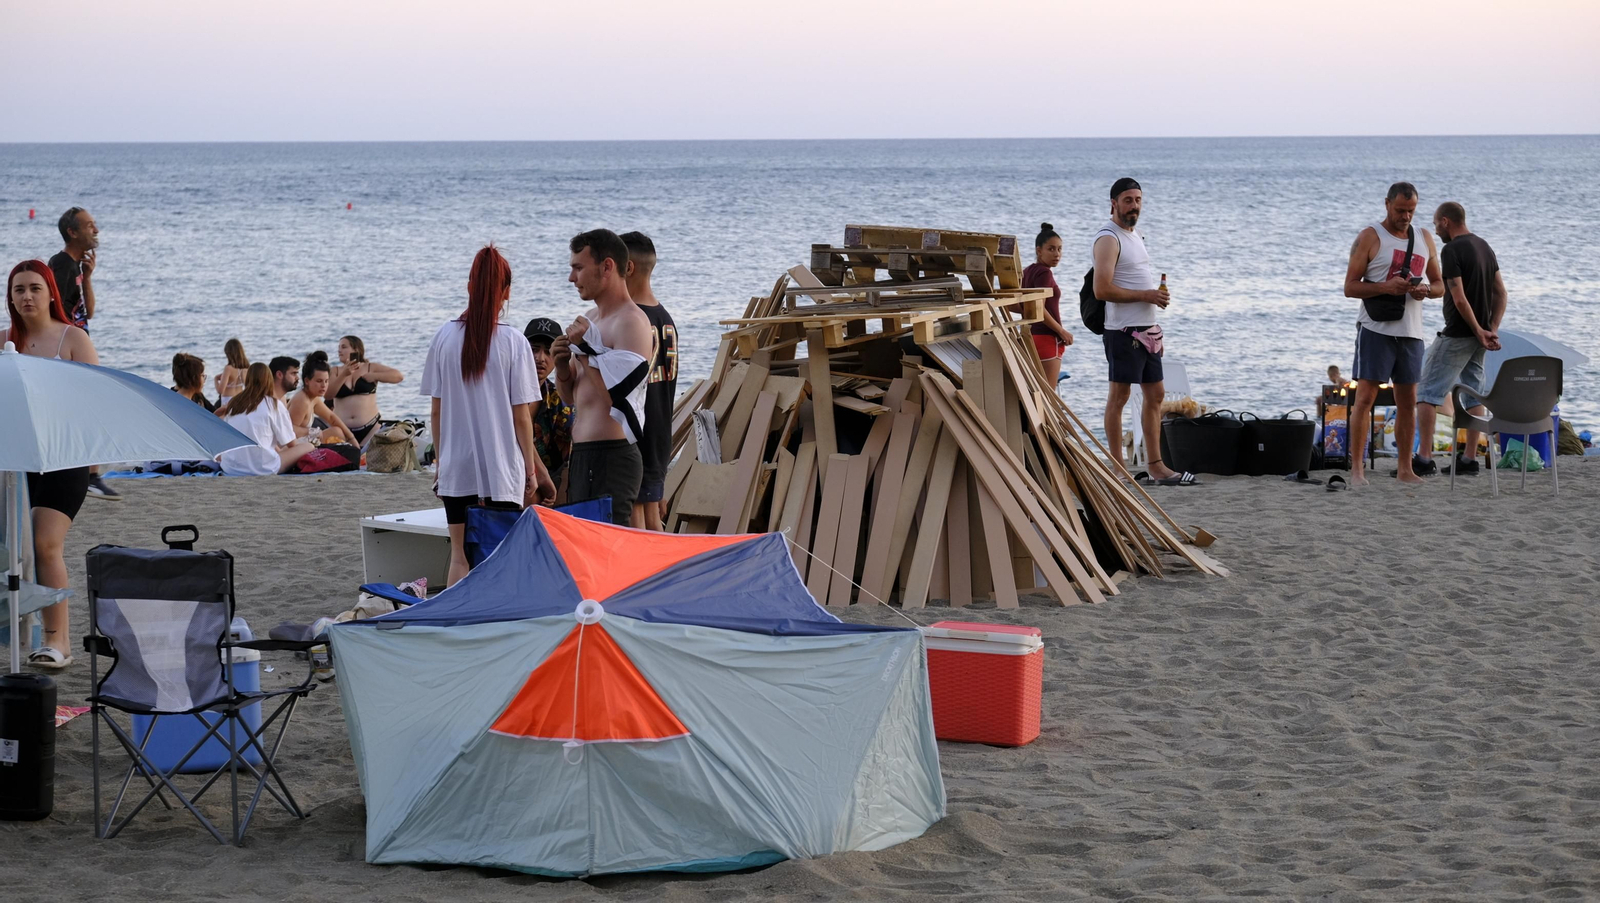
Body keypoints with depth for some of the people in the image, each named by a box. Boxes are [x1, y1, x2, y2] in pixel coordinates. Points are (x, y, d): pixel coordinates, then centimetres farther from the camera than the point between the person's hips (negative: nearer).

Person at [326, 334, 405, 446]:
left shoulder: (371, 368, 7)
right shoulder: (335, 372, 10)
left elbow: (399, 376, 2)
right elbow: (327, 395, -5)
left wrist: (374, 376, -8)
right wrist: (344, 375, -15)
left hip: (369, 429, -1)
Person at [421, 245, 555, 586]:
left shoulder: (444, 337, 0)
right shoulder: (513, 343, -8)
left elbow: (436, 411, 4)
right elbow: (521, 416, -5)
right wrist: (531, 470, 4)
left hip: (456, 468, 3)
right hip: (502, 468, -3)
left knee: (459, 556, 8)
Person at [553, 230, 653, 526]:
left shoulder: (632, 322, -12)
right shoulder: (591, 319, 18)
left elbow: (620, 398, -21)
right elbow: (571, 397, 24)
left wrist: (586, 349, -14)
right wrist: (563, 368, 2)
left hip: (611, 459, -10)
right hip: (582, 457, 10)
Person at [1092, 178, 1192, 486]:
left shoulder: (1134, 236, 18)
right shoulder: (1109, 239, -12)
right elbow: (1102, 290, -21)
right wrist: (1145, 295, -18)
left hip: (1147, 330, 10)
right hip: (1124, 331, -10)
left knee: (1155, 394, 9)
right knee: (1119, 394, -4)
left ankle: (1155, 466, 12)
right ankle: (1117, 468, 0)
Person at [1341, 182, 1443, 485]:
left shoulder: (1424, 238, 13)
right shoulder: (1370, 238, -3)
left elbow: (1439, 284, 18)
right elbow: (1350, 287, -6)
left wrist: (1427, 290, -6)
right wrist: (1386, 287, -21)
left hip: (1410, 331, 5)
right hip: (1376, 329, -5)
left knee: (1408, 401, 8)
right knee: (1365, 398, -9)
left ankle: (1405, 469, 14)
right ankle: (1356, 469, -8)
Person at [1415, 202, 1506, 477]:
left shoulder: (1451, 250, -16)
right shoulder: (1484, 247, 12)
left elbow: (1459, 299, -20)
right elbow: (1500, 292, 12)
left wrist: (1479, 332, -13)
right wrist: (1492, 329, 4)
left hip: (1457, 335, -9)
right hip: (1479, 334, 9)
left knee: (1427, 392, -4)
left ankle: (1425, 458, -8)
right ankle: (1470, 458, 12)